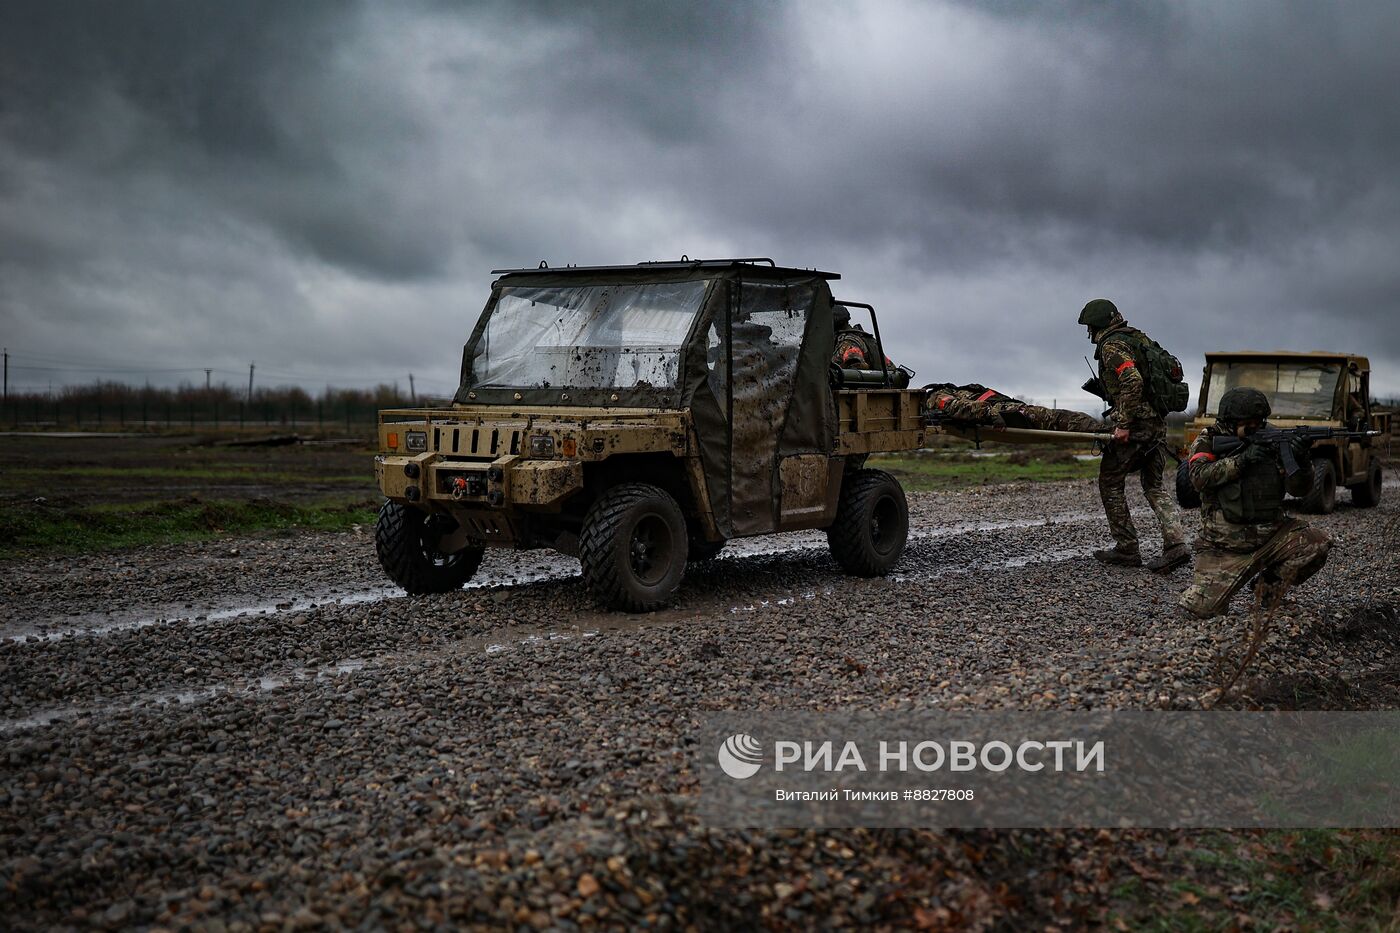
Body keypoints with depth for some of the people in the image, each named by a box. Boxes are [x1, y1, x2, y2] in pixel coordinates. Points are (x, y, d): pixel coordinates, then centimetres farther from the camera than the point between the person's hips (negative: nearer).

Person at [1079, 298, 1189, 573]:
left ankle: (1126, 549, 7)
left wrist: (1123, 424, -22)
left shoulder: (1111, 346, -11)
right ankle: (1175, 545, -1)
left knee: (1110, 483, 5)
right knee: (1154, 486, 12)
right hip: (1158, 422, 9)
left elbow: (1133, 382, -24)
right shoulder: (1137, 337, 18)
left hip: (1134, 425, -9)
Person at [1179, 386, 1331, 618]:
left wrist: (1300, 461, -21)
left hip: (1271, 536, 3)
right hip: (1224, 547, -3)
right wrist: (1242, 460, -26)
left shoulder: (1272, 443, 5)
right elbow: (1200, 477, -19)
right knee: (1202, 608, -17)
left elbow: (1299, 488, -1)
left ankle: (1270, 586, 5)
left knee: (1317, 543, -20)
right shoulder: (1208, 441, -1)